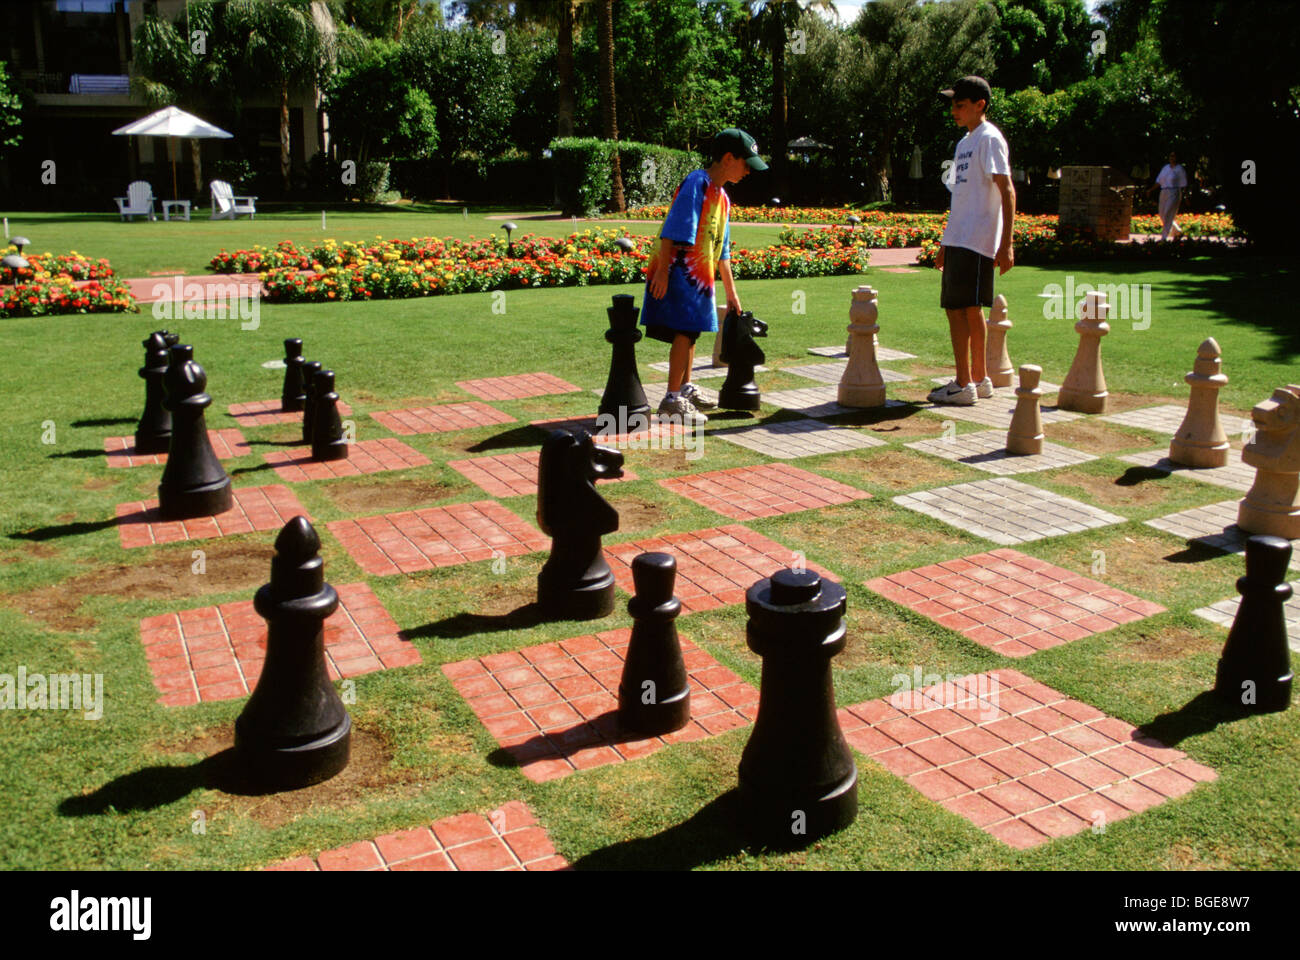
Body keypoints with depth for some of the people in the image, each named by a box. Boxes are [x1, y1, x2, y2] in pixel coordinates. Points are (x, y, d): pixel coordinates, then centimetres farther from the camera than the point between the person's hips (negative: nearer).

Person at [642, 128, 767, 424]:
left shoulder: (721, 197, 17)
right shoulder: (697, 183, -11)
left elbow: (721, 251, 22)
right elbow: (672, 231, -19)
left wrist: (731, 292, 23)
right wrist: (662, 270, -25)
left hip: (700, 276, 9)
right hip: (679, 272, -9)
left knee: (690, 332, 16)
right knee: (684, 332, -11)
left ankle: (685, 389, 28)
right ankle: (672, 400, -7)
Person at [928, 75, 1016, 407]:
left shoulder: (990, 139, -8)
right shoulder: (965, 142, 20)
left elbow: (1007, 192, -15)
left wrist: (1006, 243, -22)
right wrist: (946, 243, 24)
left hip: (975, 241, -9)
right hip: (958, 240, 9)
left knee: (958, 308, -12)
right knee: (970, 309, 13)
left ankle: (963, 385, -8)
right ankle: (979, 379, 21)